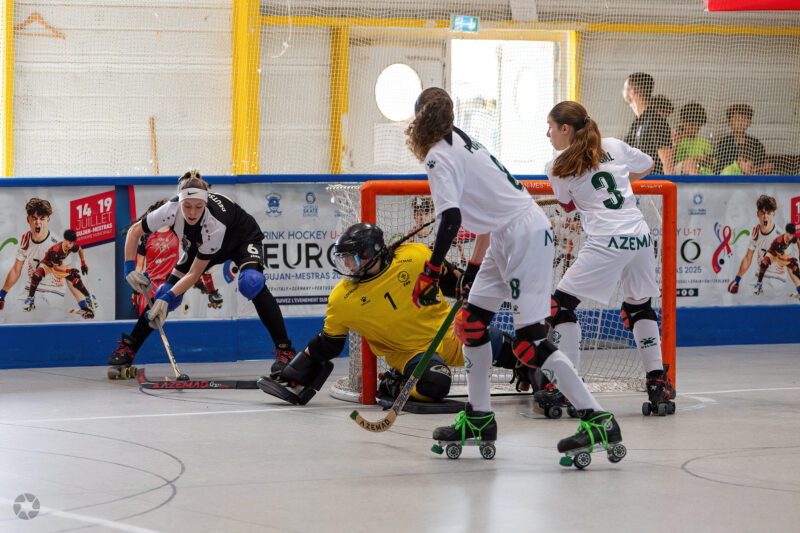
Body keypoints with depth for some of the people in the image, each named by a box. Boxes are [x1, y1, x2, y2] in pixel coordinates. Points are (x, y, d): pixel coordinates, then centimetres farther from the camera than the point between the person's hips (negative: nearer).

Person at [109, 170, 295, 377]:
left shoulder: (214, 224, -42)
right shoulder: (172, 210, -33)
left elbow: (195, 274, -34)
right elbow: (135, 231, -16)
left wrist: (169, 298, -40)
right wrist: (130, 268, -25)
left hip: (243, 239, -5)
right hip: (201, 244, 5)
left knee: (251, 282, -33)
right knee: (166, 291, -5)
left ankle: (285, 351, -29)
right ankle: (129, 348, 10)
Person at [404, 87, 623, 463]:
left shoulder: (439, 157, -11)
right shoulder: (463, 144, 18)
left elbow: (451, 218, -25)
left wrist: (431, 273, -22)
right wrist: (474, 267, 30)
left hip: (525, 237, -10)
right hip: (506, 239, 10)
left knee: (529, 341, -13)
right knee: (471, 322, 15)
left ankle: (599, 421, -14)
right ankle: (479, 418, 23)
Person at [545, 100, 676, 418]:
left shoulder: (558, 169, 0)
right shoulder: (614, 147, 11)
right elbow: (646, 166, 26)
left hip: (606, 244, -6)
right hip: (640, 237, 6)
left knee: (562, 304, 4)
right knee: (640, 306, 23)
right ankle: (658, 385, 16)